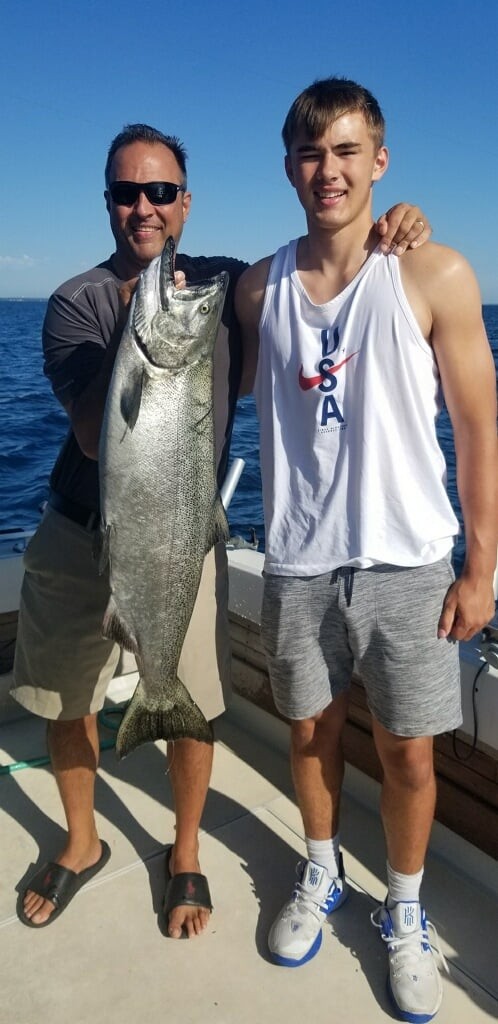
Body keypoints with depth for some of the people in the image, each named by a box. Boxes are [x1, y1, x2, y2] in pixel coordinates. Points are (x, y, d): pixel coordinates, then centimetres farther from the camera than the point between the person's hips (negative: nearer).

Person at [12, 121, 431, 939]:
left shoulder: (228, 284, -2)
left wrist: (390, 234, -14)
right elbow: (93, 434, -18)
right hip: (78, 537, 1)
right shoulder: (75, 303, -8)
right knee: (65, 702, 15)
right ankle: (82, 844, 42)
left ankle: (186, 857, 35)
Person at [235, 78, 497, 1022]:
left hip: (405, 563, -2)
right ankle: (320, 875, 45)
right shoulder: (259, 287, 2)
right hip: (296, 564, 3)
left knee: (408, 754, 10)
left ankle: (404, 911, 37)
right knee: (312, 729, 18)